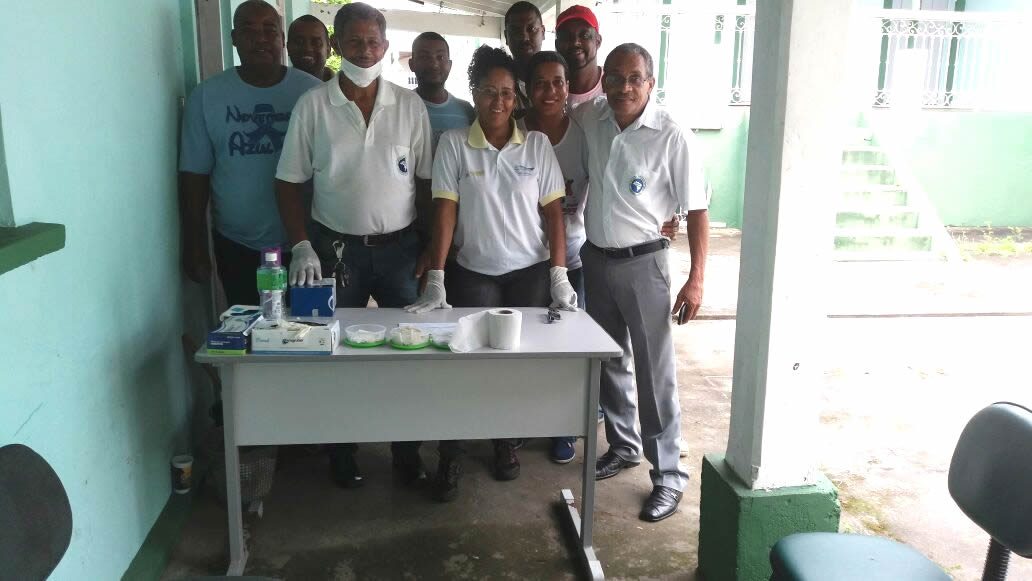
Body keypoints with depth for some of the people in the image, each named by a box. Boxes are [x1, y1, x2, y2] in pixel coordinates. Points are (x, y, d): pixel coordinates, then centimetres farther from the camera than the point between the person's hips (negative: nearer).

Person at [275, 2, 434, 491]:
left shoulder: (410, 105, 0)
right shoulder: (312, 105, -3)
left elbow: (426, 182, 4)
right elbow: (289, 183, 0)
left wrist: (429, 248, 0)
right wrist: (301, 246, -9)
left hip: (400, 246, 1)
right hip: (336, 247, 0)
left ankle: (407, 452, 23)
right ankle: (341, 455, 27)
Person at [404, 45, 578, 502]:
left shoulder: (537, 144, 1)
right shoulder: (453, 143, -3)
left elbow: (553, 211, 0)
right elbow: (444, 211, -8)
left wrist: (559, 276, -7)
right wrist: (435, 281, -13)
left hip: (530, 273, 1)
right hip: (472, 273, -1)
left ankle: (506, 441, 28)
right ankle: (451, 455, 14)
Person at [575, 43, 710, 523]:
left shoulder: (674, 137, -14)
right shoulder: (590, 118, 0)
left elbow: (696, 210, -12)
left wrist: (696, 279, -15)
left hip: (642, 263, -5)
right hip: (595, 258, 6)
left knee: (654, 372, -1)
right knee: (609, 361, 17)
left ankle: (668, 474, 10)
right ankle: (623, 446, 35)